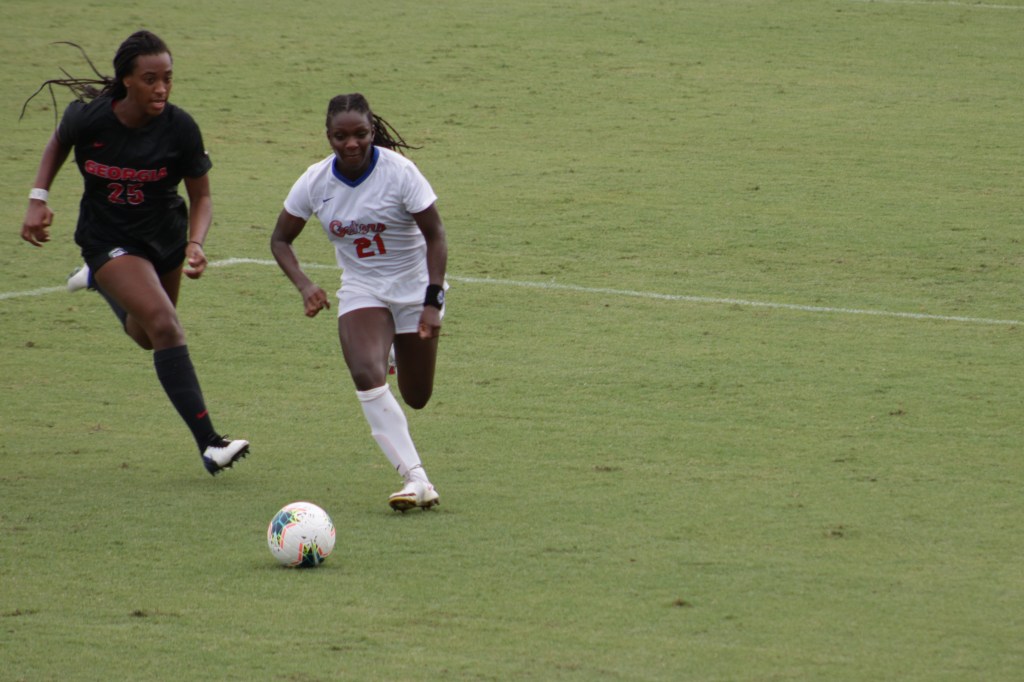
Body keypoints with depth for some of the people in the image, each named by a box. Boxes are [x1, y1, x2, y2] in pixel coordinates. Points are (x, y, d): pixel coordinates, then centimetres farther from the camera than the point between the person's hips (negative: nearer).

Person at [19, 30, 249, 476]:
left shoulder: (179, 128, -19)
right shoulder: (87, 117, -21)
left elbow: (201, 197, -7)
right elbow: (58, 143, 4)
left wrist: (195, 244, -24)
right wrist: (38, 199, -6)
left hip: (165, 236, 4)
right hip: (108, 239, -4)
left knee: (148, 335, 20)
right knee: (164, 326, -22)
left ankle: (103, 283, 52)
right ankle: (209, 445, -24)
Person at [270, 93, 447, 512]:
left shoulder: (399, 171, -19)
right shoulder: (316, 182, -9)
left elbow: (435, 236, -14)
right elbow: (281, 240, 2)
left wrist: (433, 302, -22)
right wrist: (303, 285, -16)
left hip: (415, 288, -1)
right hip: (361, 292, 2)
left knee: (416, 398, 4)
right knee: (366, 374, -26)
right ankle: (416, 480, -25)